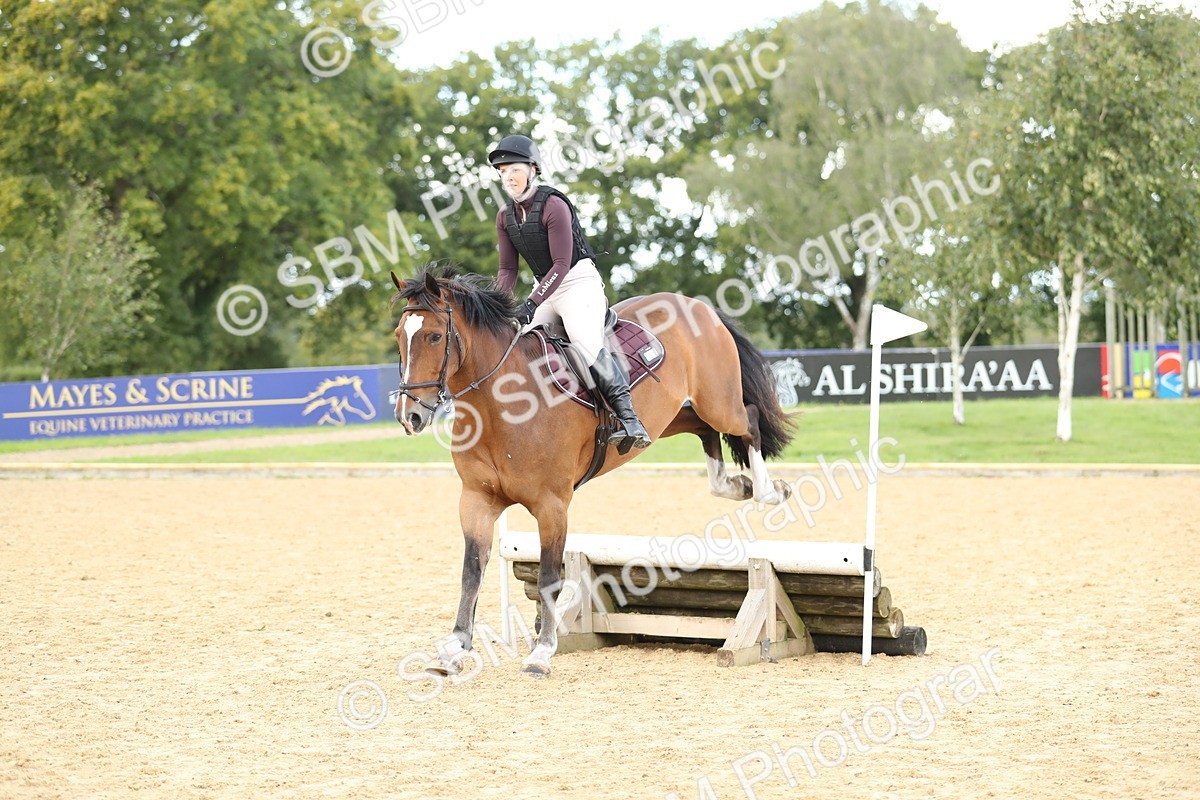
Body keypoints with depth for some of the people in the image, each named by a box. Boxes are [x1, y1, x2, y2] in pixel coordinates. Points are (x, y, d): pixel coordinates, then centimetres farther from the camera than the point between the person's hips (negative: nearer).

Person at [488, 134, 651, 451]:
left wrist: (532, 303, -29)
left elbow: (562, 264, -20)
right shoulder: (505, 217, 7)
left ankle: (628, 418, -34)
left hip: (579, 281, -8)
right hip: (544, 287, 8)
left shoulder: (553, 205, -15)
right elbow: (508, 270, 8)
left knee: (587, 344, -28)